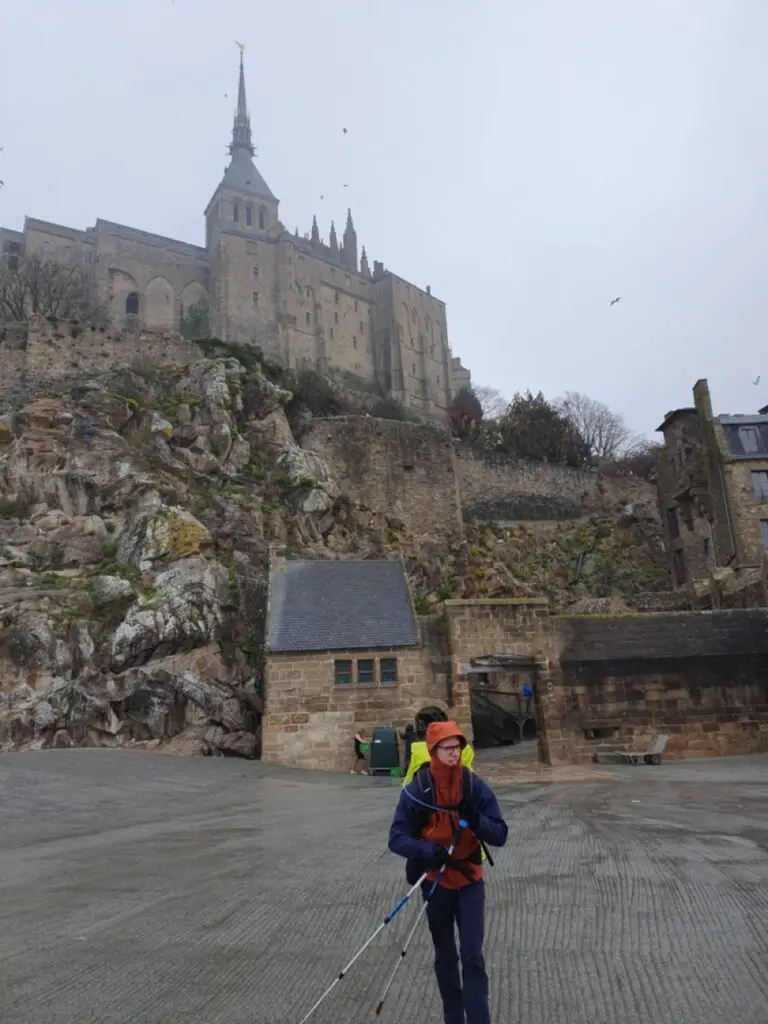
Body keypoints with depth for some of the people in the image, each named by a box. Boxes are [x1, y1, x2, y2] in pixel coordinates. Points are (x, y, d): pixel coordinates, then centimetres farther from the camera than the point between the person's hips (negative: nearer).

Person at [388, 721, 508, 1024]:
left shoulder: (476, 786, -14)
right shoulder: (416, 791, -19)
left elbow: (499, 835, -11)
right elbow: (397, 838, -16)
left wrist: (475, 818, -30)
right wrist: (428, 851, -34)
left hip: (470, 880, 0)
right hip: (436, 881, 0)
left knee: (473, 958, -2)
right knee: (445, 956, 17)